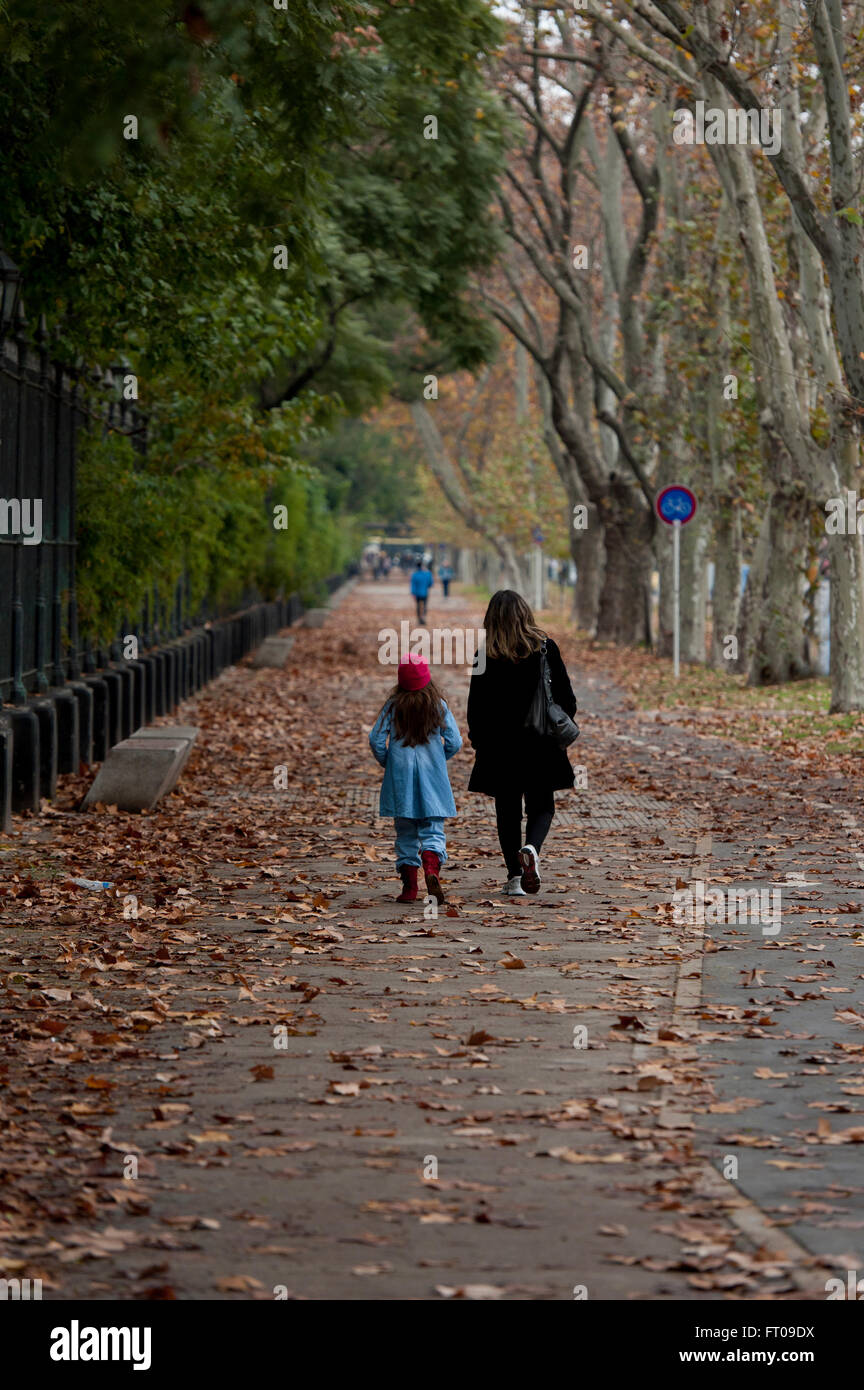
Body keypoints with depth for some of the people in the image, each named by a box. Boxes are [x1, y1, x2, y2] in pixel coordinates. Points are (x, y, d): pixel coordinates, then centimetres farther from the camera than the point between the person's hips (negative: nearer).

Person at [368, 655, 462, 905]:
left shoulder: (393, 705, -2)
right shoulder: (438, 705, -2)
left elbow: (376, 739, -5)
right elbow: (454, 742, -4)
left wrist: (387, 762, 11)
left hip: (400, 780, 1)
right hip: (432, 777, -1)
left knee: (405, 834, 9)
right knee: (433, 830, 2)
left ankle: (409, 885, 6)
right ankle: (432, 868, -25)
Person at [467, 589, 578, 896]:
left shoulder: (486, 657, -8)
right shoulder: (545, 649, -4)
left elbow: (476, 707, -5)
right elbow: (566, 697, 0)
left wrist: (479, 742, 7)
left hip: (500, 745, -1)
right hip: (541, 745, 1)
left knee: (508, 811, 10)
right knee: (541, 806, 12)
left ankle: (514, 875, 6)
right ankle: (531, 849, -17)